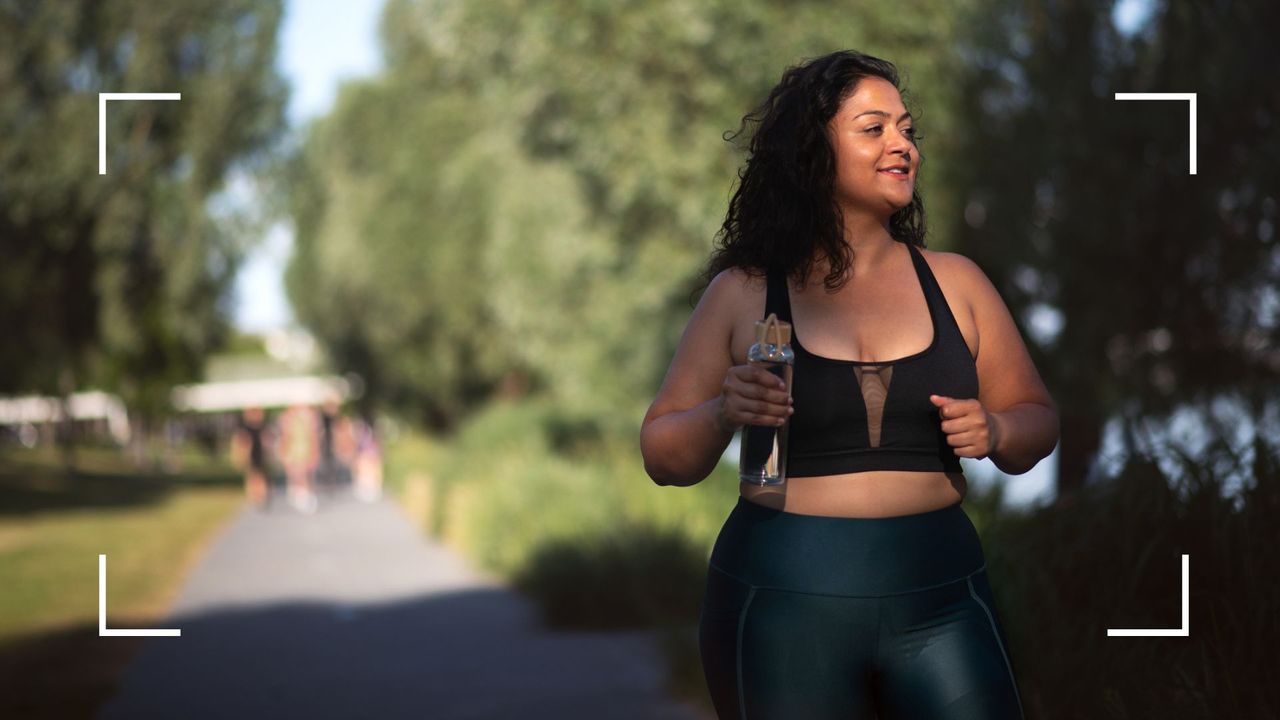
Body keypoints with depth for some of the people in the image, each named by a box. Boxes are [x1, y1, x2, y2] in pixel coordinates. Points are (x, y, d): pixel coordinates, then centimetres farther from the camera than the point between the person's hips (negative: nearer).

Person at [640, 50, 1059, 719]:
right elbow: (663, 457, 6)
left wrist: (994, 431, -6)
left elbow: (1036, 419, 16)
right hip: (782, 598, -1)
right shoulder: (743, 293, 4)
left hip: (937, 593, 2)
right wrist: (722, 414, -15)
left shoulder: (954, 281, 10)